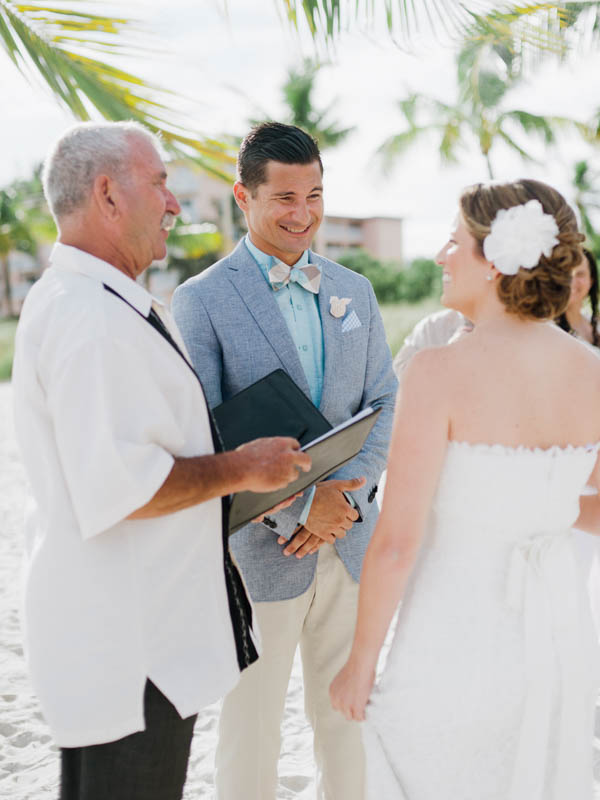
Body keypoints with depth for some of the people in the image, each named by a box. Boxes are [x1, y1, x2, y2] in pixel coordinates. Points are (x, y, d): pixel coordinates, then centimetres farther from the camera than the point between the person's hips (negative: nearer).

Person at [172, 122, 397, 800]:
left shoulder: (354, 292, 8)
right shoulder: (201, 299, -7)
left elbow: (384, 404, 6)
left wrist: (346, 497, -10)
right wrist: (294, 508, -19)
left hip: (349, 541, 5)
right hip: (259, 551, -4)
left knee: (347, 717, 18)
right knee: (251, 726, 9)